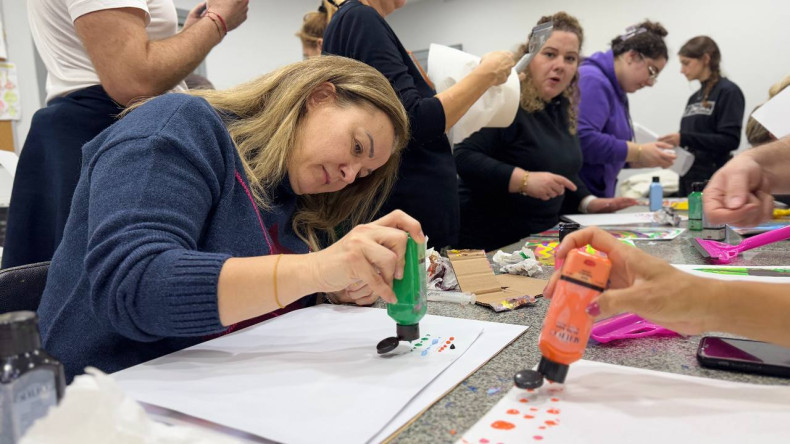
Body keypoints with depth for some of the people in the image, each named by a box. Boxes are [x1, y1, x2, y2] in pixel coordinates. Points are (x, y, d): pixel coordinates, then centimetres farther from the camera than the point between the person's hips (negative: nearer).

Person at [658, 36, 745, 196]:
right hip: (688, 179, 7)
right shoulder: (694, 97, 16)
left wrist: (684, 138, -21)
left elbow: (731, 140, -16)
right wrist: (672, 143, 0)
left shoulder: (728, 92, -5)